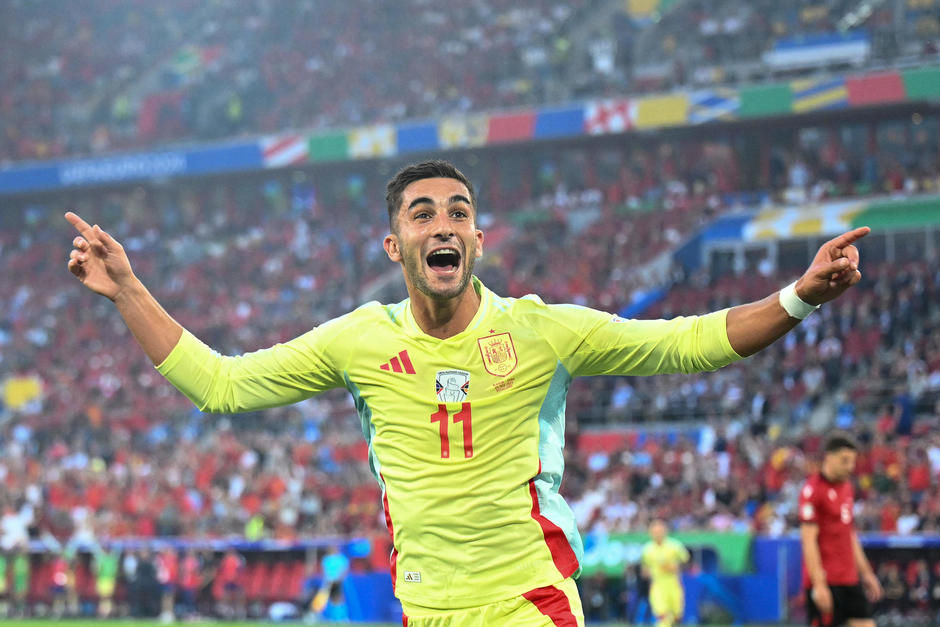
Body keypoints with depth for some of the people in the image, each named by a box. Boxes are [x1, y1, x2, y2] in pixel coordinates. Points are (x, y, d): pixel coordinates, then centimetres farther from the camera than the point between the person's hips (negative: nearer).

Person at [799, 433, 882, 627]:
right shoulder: (812, 490, -12)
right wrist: (819, 585, -21)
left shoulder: (847, 487, 14)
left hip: (850, 579, 8)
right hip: (825, 581, -8)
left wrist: (866, 573, 21)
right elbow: (809, 541, -16)